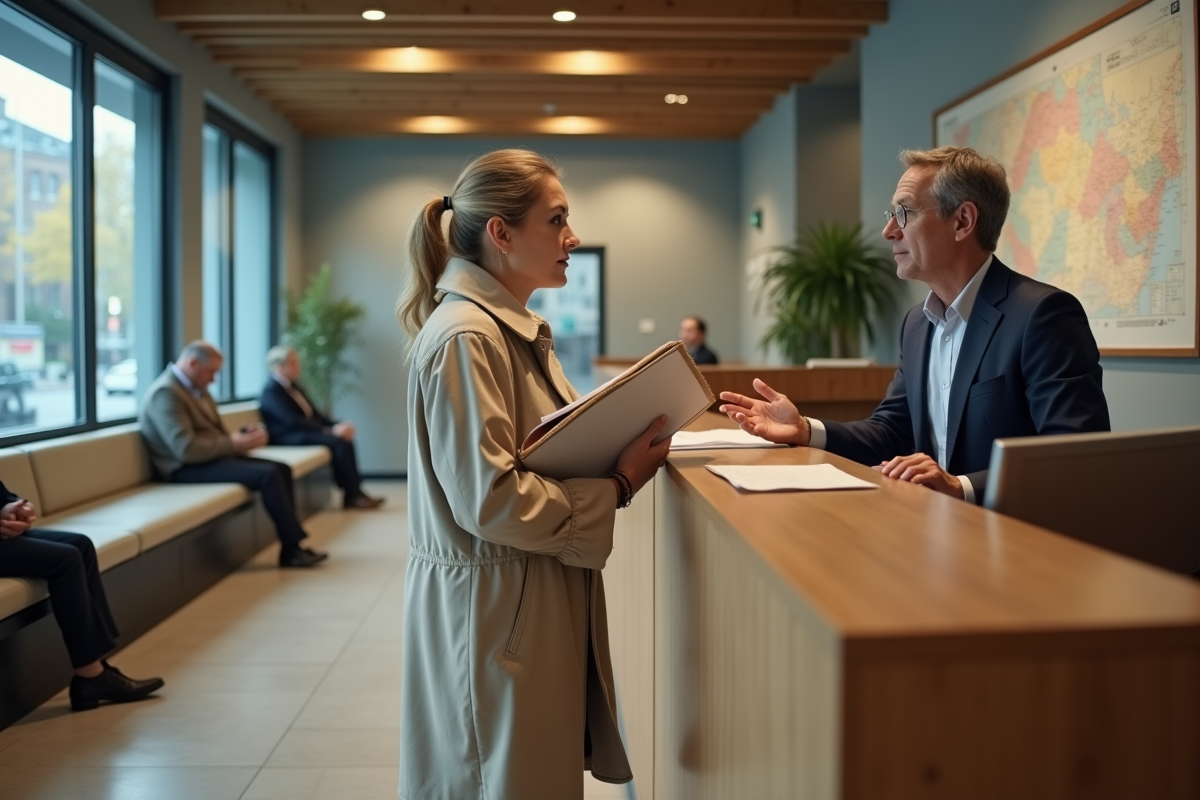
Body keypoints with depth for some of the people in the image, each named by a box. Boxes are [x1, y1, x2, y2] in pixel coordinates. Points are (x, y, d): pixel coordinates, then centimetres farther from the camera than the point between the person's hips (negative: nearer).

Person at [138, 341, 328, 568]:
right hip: (187, 468, -10)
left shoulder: (197, 387, 13)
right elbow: (186, 449, -27)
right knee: (268, 475, -23)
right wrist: (234, 443, -19)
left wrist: (243, 434, -2)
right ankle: (294, 547, -13)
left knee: (282, 469, -3)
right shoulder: (165, 393, -18)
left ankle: (289, 550, -6)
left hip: (213, 456, 10)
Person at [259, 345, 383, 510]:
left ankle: (353, 493, -18)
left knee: (345, 438, -17)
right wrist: (330, 430, -25)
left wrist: (337, 425, -5)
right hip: (289, 437, -8)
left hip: (307, 431, 8)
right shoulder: (271, 391, -11)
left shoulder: (294, 386, 17)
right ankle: (353, 495, -20)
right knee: (338, 442, -26)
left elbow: (314, 414, 15)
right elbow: (292, 421, -22)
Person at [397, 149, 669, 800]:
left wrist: (622, 444, 0)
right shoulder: (465, 337, -20)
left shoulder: (516, 328, 12)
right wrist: (616, 490, -17)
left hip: (540, 598, 10)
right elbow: (489, 499, -25)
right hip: (495, 606, -9)